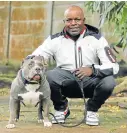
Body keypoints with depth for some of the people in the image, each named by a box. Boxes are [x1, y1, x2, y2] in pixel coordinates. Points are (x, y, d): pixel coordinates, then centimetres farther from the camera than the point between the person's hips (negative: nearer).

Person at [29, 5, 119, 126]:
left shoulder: (96, 39, -8)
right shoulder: (55, 40, -4)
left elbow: (114, 67, -17)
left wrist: (92, 69, -37)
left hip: (90, 82, -1)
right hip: (66, 82, 1)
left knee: (108, 82, -32)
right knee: (47, 77, -30)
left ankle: (92, 111, 1)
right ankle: (61, 109, 2)